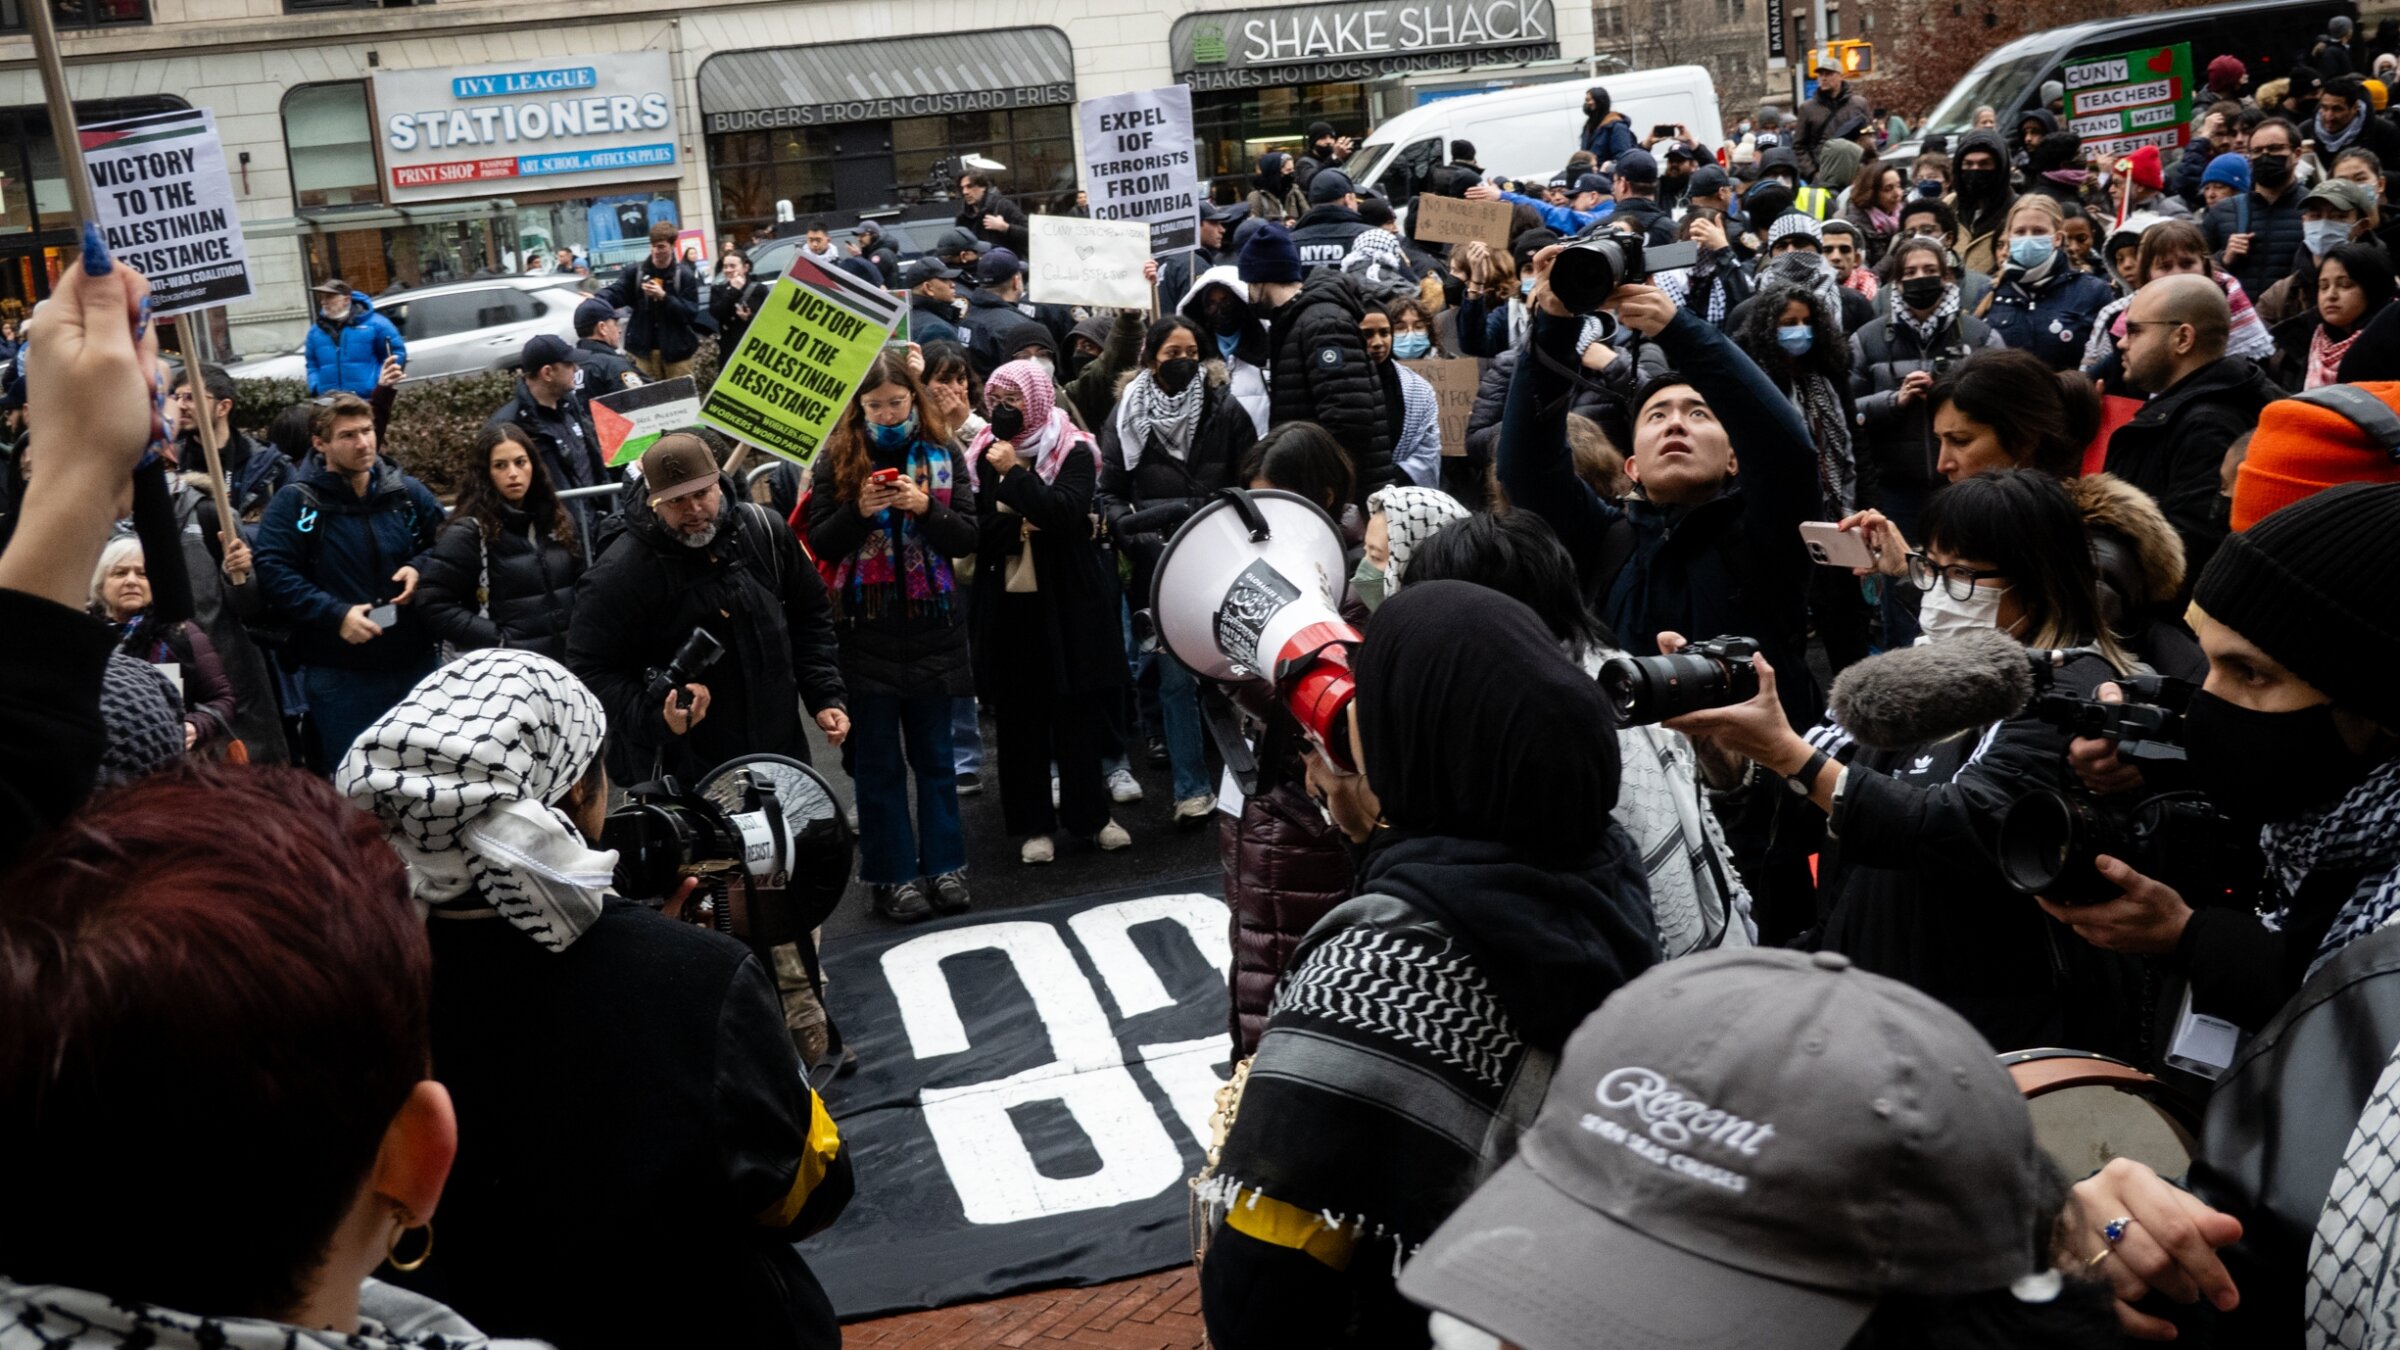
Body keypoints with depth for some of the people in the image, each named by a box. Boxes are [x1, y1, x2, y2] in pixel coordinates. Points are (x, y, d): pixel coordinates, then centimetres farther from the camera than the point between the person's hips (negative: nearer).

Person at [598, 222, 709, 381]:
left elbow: (692, 312, -8)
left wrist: (664, 296, -20)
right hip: (644, 349, 2)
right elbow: (615, 292, -10)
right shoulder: (635, 271, 3)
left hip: (676, 349, -2)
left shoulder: (685, 275, -3)